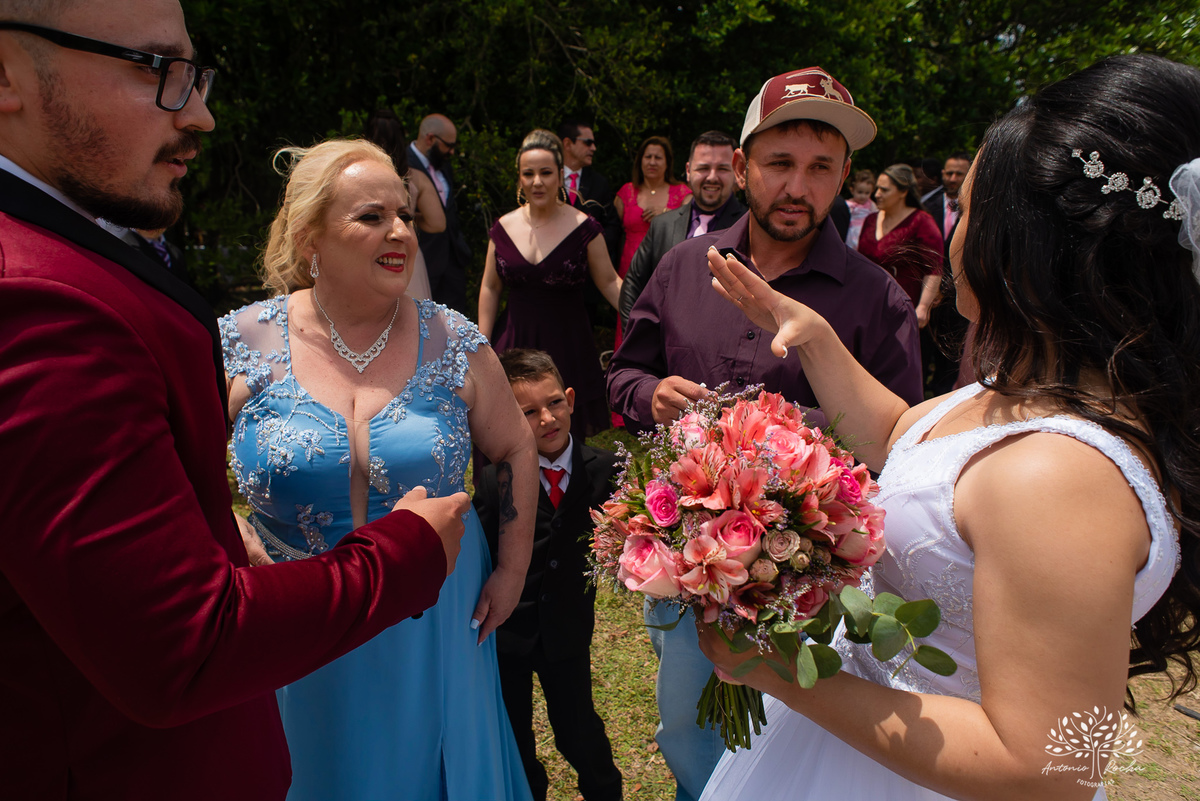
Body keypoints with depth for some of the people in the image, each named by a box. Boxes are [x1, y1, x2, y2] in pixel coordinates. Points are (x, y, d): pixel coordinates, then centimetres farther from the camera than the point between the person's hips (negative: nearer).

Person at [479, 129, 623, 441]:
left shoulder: (583, 227, -5)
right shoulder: (504, 228, 4)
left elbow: (609, 282, -1)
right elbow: (490, 288, 12)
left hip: (569, 346, -2)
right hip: (516, 345, 2)